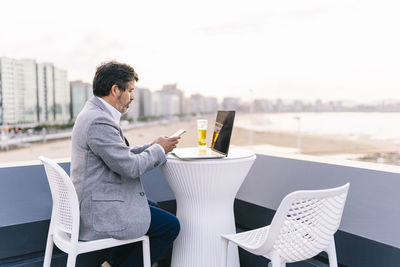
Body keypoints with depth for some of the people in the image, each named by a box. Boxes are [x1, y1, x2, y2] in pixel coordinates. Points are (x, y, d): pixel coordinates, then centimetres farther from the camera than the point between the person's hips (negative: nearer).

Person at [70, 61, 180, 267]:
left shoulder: (94, 113, 10)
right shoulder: (99, 121, -24)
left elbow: (121, 155, 15)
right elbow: (130, 167, -25)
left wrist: (151, 147, 6)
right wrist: (159, 149, -9)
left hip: (92, 204, 11)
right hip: (100, 214, -11)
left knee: (154, 208, 26)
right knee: (170, 226, -3)